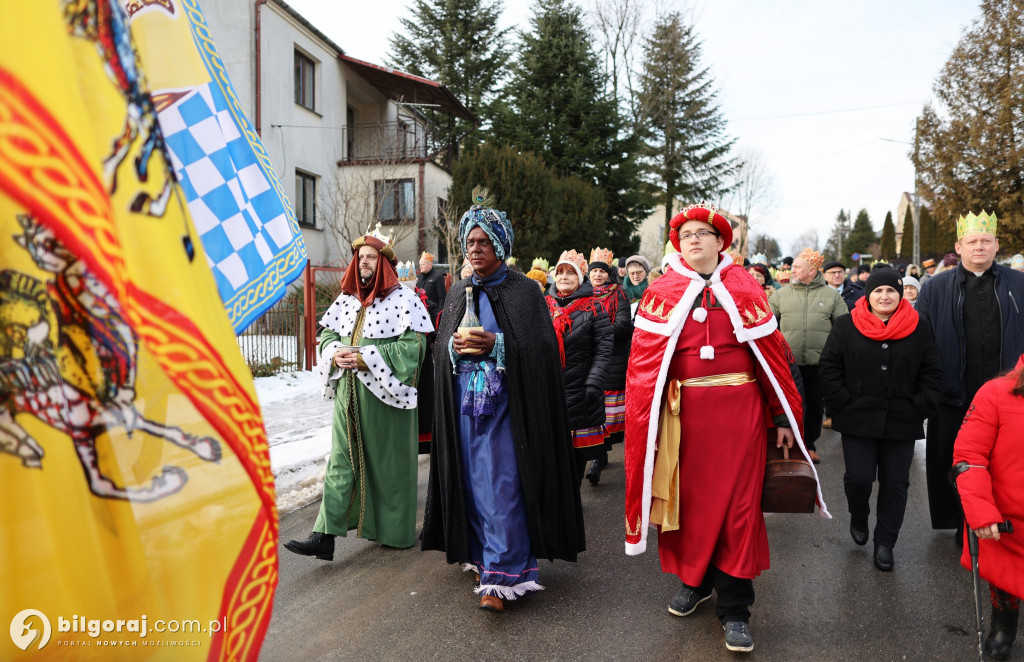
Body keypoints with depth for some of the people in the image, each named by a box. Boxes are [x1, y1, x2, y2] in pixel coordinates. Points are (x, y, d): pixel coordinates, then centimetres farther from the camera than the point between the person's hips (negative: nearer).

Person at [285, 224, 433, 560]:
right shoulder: (346, 298, 12)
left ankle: (394, 530, 21)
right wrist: (336, 353, -6)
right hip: (349, 393, 5)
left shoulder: (403, 299, -6)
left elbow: (413, 345, -14)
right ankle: (325, 536, 2)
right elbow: (327, 334, 17)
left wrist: (366, 358, -19)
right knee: (340, 461, 2)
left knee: (388, 462, 5)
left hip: (385, 395, -5)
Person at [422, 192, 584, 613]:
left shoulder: (524, 291, -1)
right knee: (473, 482, 8)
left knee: (502, 486, -7)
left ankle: (502, 576, -1)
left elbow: (541, 347, -8)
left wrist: (497, 344, -21)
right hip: (465, 401, 5)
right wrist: (454, 346, -9)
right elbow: (440, 345, 14)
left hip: (506, 402, -5)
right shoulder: (459, 293, 14)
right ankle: (482, 556, 23)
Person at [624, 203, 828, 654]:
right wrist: (644, 421, -10)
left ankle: (734, 608, 17)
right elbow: (645, 362, -2)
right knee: (688, 497, 12)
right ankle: (694, 579, 36)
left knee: (738, 504, 2)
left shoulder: (744, 289, 4)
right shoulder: (662, 292, 3)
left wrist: (783, 418, 0)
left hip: (739, 410, 0)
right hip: (683, 412, 1)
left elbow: (773, 354, 3)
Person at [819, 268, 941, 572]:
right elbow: (829, 367, 0)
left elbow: (931, 374, 6)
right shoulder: (845, 326, 0)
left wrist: (920, 408, -3)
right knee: (859, 477, -5)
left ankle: (884, 543, 21)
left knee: (895, 484, 6)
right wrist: (842, 403, -7)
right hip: (858, 419, -1)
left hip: (902, 422, 2)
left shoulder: (919, 329, 3)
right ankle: (858, 518, 27)